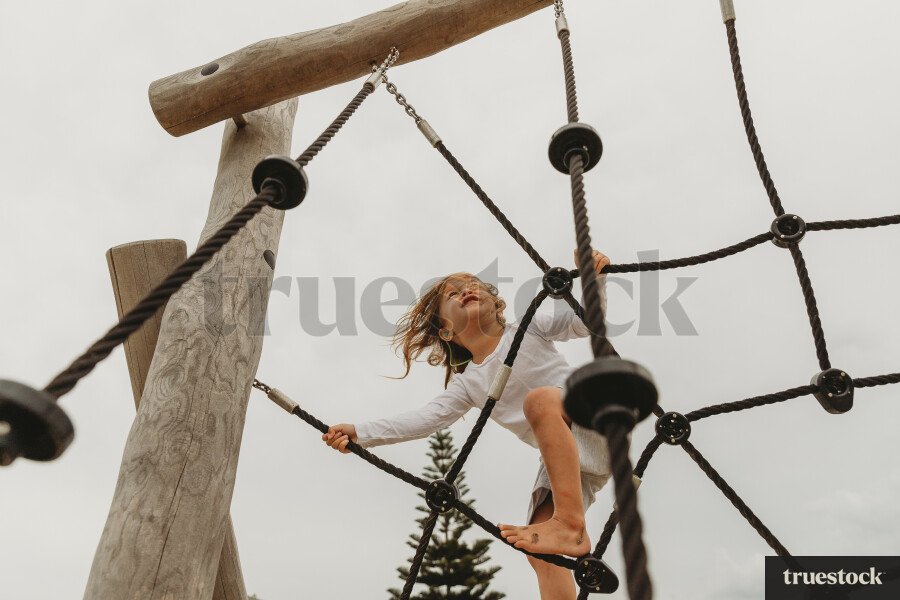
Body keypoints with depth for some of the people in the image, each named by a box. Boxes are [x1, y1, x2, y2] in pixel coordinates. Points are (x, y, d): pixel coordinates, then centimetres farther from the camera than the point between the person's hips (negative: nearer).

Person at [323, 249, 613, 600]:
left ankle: (571, 525, -34)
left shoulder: (529, 329, 6)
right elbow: (426, 419, 0)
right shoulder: (467, 385, 10)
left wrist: (594, 279, -15)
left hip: (593, 422, -4)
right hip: (563, 457, 4)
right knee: (541, 552, -13)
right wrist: (359, 433, -10)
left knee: (539, 399, -34)